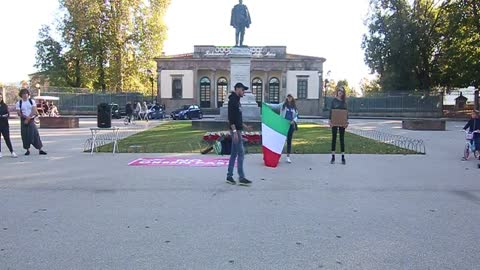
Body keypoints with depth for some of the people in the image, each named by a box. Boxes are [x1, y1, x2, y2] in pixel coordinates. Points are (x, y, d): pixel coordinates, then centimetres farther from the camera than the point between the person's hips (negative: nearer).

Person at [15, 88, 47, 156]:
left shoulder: (32, 101, 3)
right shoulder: (19, 103, 4)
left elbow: (33, 111, -6)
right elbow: (19, 113, -4)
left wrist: (28, 119, -13)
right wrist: (26, 117, -17)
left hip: (31, 120, -1)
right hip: (23, 120, 1)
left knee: (35, 134, -4)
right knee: (25, 135, 2)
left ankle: (40, 149, 0)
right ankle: (28, 150, 11)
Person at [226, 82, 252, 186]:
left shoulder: (237, 100, 18)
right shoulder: (233, 100, -13)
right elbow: (231, 117, -20)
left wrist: (244, 126, 19)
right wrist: (235, 131, -24)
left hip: (237, 130, 10)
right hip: (235, 130, -10)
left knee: (234, 153, 11)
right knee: (241, 153, -8)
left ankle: (229, 176, 16)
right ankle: (241, 178, -4)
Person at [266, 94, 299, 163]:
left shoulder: (294, 107, 8)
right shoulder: (283, 105, 1)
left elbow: (297, 116, 10)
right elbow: (275, 106, -4)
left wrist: (294, 121, -9)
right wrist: (266, 104, -14)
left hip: (291, 125, 3)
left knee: (289, 141, 9)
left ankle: (288, 157, 16)